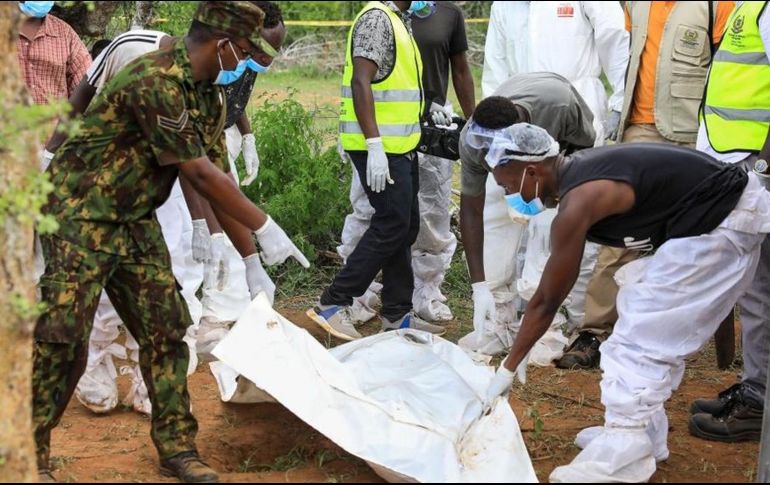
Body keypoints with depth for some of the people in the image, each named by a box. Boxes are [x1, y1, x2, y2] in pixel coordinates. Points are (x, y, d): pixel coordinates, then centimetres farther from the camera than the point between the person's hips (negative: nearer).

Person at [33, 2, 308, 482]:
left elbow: (219, 177, 7)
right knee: (64, 337, -8)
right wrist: (265, 228, -17)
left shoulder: (209, 95, 4)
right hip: (81, 214, -8)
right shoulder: (156, 80, -25)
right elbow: (199, 174, -24)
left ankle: (176, 446, 15)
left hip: (135, 221, 9)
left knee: (165, 328, 5)